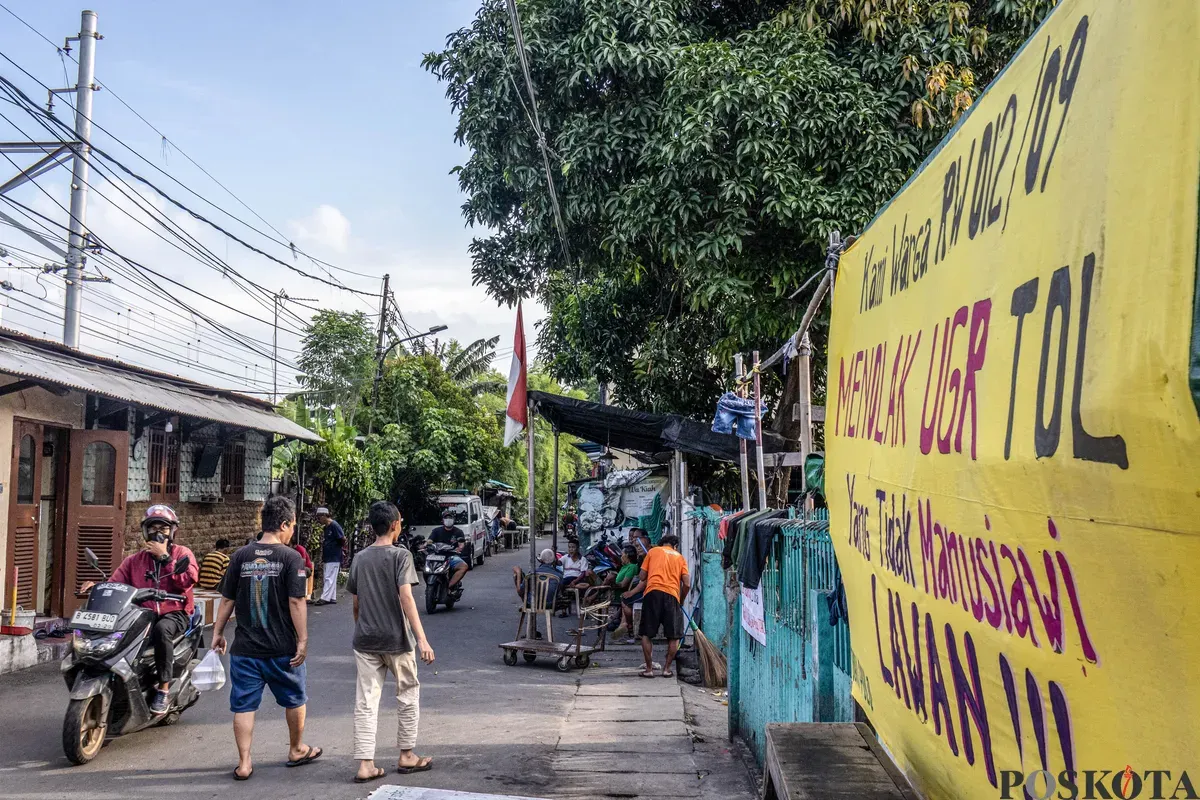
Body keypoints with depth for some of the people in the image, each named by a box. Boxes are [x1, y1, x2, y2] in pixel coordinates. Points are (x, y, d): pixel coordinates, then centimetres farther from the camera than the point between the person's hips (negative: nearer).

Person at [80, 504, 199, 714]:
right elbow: (115, 583, 7)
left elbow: (189, 579, -11)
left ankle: (164, 689, -30)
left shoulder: (182, 554, 7)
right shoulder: (135, 560, 18)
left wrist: (164, 557, -12)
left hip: (174, 614, -4)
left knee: (162, 629, -38)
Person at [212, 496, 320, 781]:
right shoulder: (291, 558, -9)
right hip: (282, 648, -2)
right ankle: (297, 750, 32)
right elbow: (296, 602, -14)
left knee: (244, 705, 8)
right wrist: (302, 640, -10)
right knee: (295, 699, 18)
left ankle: (244, 763, 8)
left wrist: (218, 632, 15)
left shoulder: (241, 556, 1)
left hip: (245, 649, 2)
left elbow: (227, 599, 5)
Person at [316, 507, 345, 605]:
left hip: (334, 558, -9)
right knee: (330, 579, 12)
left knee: (329, 578, -8)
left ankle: (325, 598, -8)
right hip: (327, 557, 9)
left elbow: (343, 539, -16)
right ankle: (333, 598, 17)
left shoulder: (334, 525, -14)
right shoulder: (325, 527, 13)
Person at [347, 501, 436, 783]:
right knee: (408, 696, 13)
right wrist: (422, 639, -22)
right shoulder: (400, 555, -9)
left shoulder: (359, 558, 7)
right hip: (396, 640, -4)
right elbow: (406, 598, -19)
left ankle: (365, 765, 1)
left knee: (366, 702, 4)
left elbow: (356, 603, 13)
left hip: (365, 641, 4)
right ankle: (407, 756, 21)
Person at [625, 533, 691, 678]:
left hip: (652, 592, -1)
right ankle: (667, 668, 11)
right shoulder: (680, 557, 20)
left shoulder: (653, 551, 18)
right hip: (672, 595, 1)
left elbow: (642, 577, 13)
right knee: (674, 636, 13)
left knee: (647, 634, 9)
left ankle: (649, 669, 7)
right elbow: (687, 584, 9)